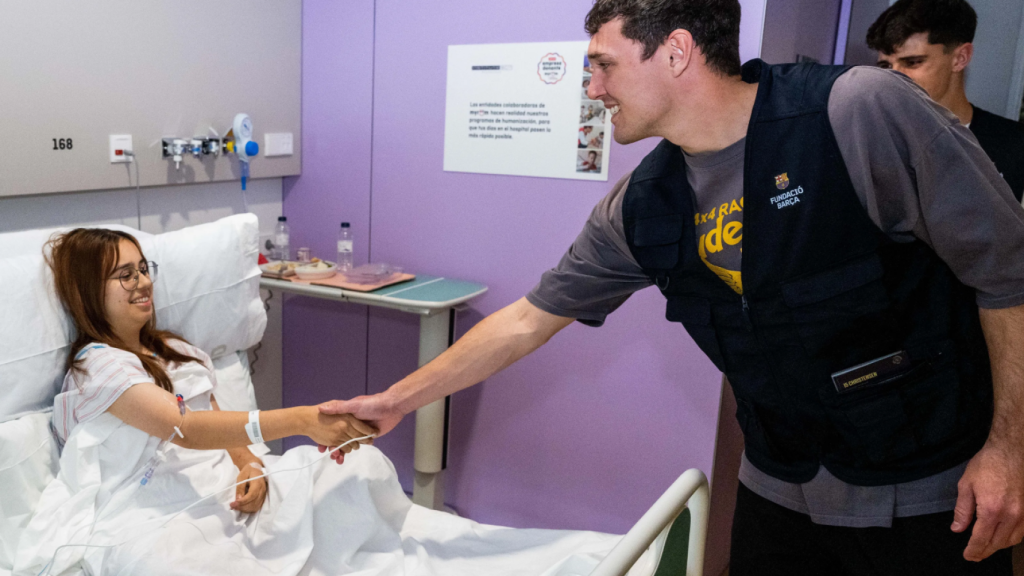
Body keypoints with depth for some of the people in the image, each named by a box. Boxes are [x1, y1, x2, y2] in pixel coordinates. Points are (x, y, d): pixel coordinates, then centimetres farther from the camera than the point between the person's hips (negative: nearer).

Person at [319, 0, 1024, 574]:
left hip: (932, 493, -3)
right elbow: (528, 320, 2)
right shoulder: (639, 209, -5)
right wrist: (398, 400, 5)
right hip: (781, 492, 4)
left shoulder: (863, 111, -20)